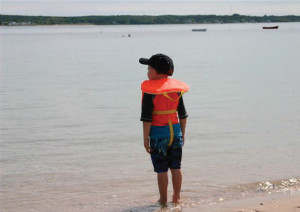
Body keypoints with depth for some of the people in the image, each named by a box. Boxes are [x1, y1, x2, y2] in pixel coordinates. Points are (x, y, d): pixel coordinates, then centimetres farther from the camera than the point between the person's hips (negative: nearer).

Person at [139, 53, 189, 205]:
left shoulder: (149, 90, -11)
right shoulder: (176, 88, 4)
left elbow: (146, 117, -13)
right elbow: (183, 114, 8)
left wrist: (146, 137, -8)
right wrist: (182, 134, 17)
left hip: (158, 132, -5)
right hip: (175, 130, 5)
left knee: (161, 169, 2)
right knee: (176, 167, 12)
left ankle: (163, 200, 9)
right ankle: (176, 198, 19)